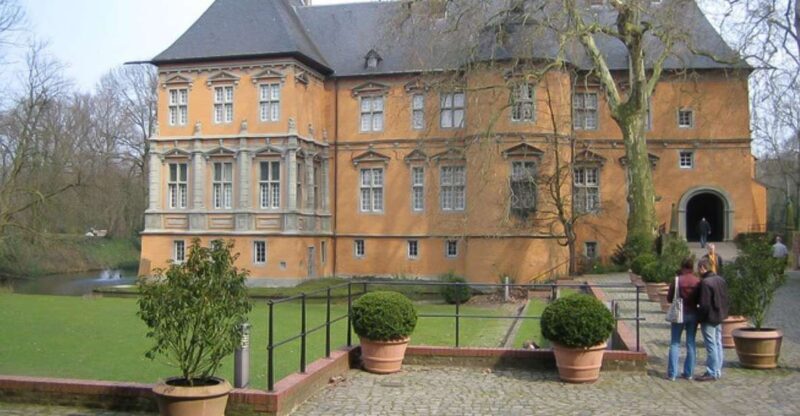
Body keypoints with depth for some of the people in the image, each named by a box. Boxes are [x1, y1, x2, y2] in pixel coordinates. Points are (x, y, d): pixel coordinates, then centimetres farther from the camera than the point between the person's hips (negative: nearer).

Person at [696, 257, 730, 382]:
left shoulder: (705, 283, -22)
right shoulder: (720, 280, 6)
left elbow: (704, 305, -23)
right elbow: (725, 300, 11)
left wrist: (699, 316, -10)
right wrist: (723, 312, 16)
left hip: (709, 318, -9)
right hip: (719, 317, 9)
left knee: (711, 346, -2)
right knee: (718, 344, 15)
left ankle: (712, 373, 5)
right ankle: (717, 371, 23)